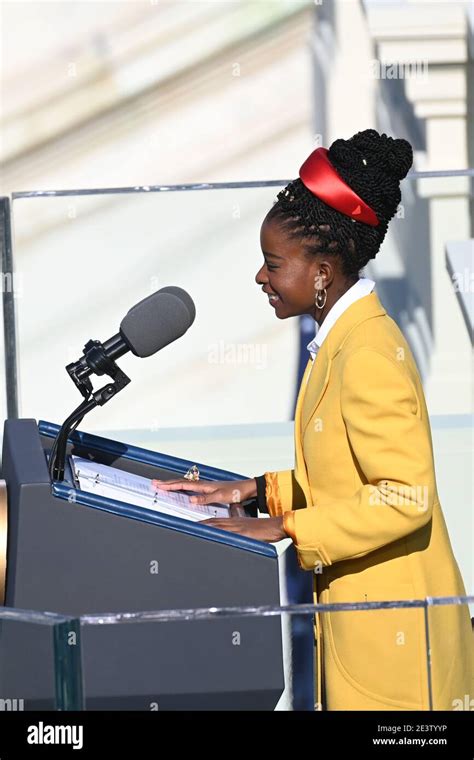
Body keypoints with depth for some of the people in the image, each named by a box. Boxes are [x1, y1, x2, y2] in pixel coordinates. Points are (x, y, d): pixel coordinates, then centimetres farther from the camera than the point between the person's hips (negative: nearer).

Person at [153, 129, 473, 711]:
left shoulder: (369, 354, -19)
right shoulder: (341, 340, 11)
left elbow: (403, 497, -24)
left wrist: (284, 526, -21)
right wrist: (256, 491, 10)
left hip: (391, 626, -9)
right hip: (356, 618, 9)